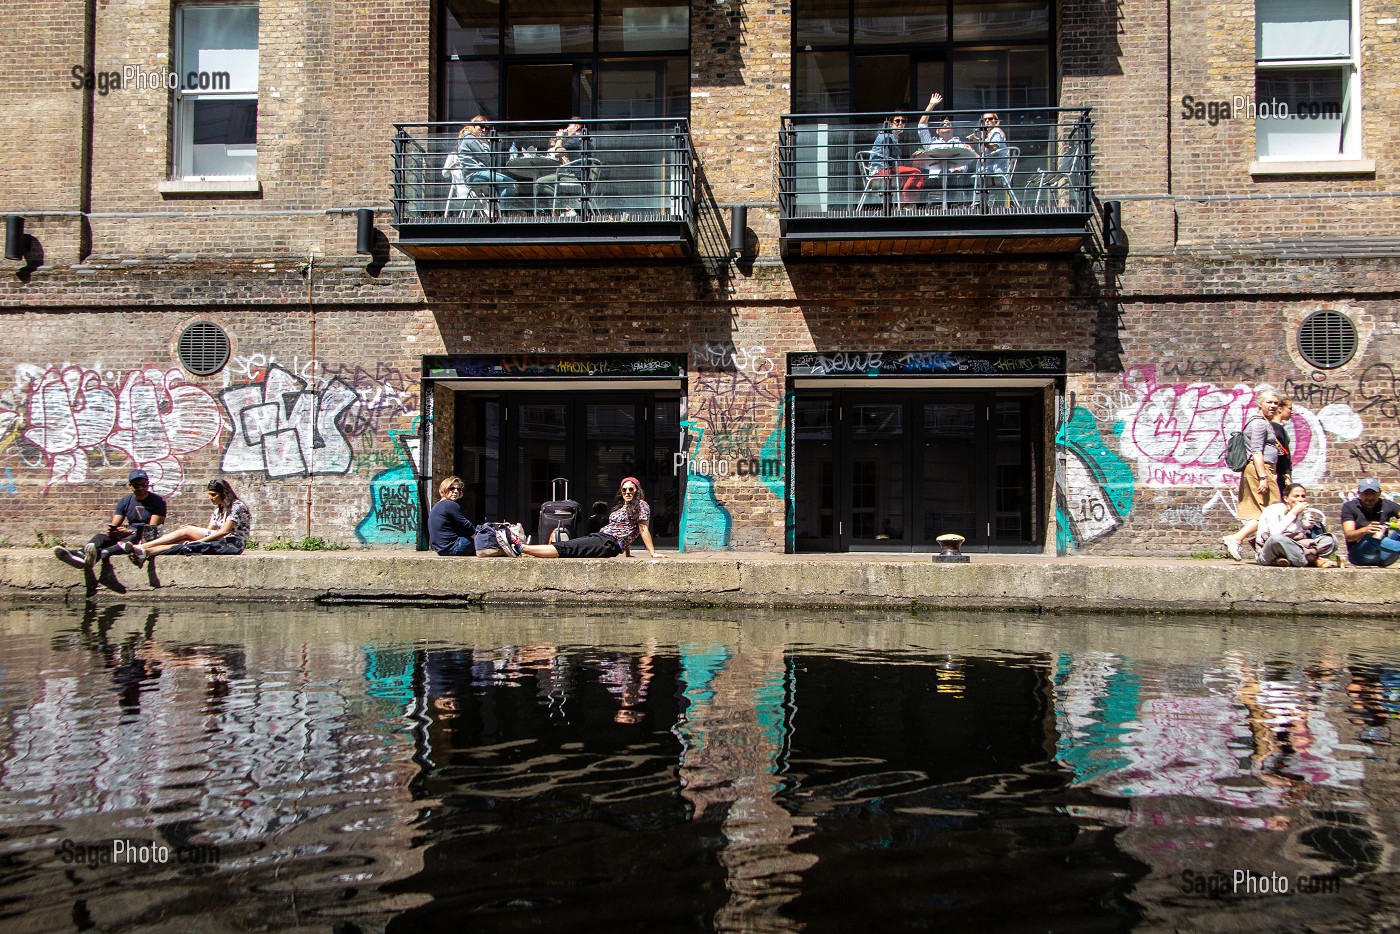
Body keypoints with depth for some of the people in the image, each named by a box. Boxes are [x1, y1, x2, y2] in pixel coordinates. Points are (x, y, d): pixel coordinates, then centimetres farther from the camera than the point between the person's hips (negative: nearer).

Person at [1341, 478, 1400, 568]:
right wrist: (1365, 530, -32)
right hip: (1360, 555, -3)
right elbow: (1348, 536, -11)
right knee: (1374, 538, -34)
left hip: (1383, 555, 3)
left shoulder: (1387, 505, 8)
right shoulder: (1349, 507, 1)